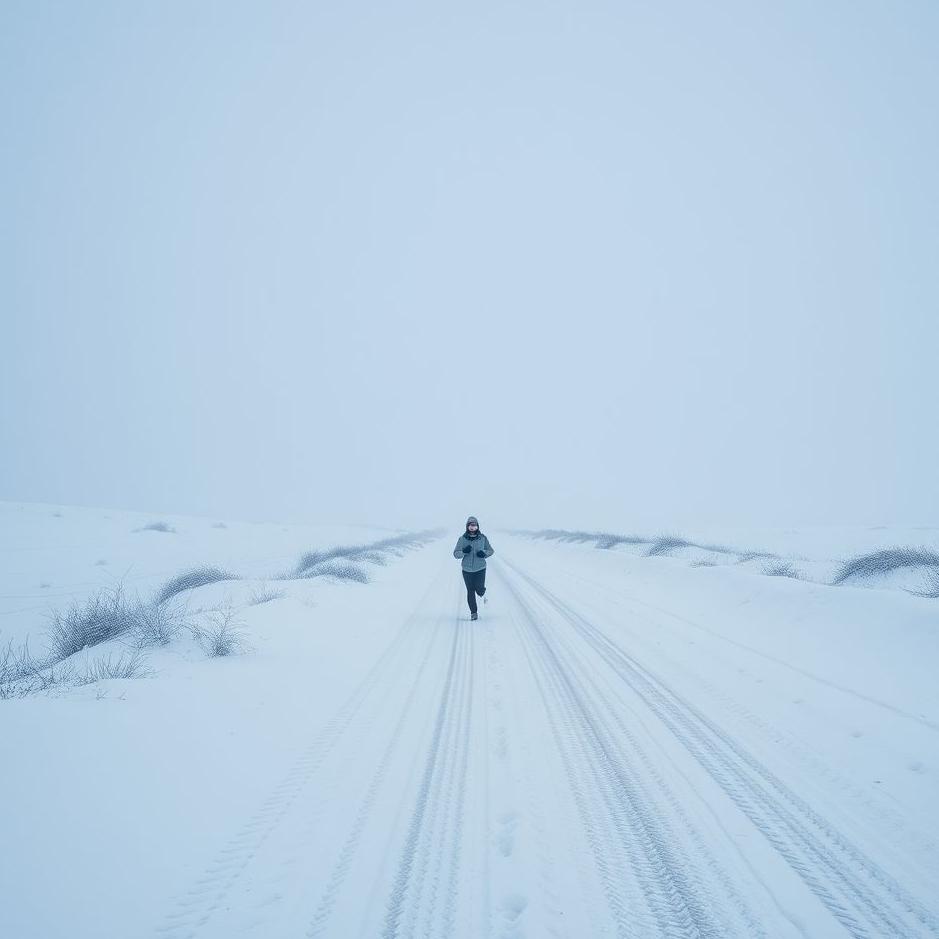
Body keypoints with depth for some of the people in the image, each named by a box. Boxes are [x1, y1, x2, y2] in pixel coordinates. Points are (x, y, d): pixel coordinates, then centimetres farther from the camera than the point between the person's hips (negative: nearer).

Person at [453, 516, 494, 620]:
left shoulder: (483, 538, -3)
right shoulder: (462, 539, -3)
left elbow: (491, 551, 7)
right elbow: (456, 554, -2)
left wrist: (484, 553, -14)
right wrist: (464, 551, -22)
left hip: (480, 568, -1)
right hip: (467, 569, 1)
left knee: (479, 588, -11)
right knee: (470, 591, 4)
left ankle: (483, 594, 27)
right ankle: (473, 612, 18)